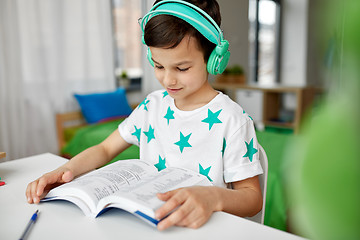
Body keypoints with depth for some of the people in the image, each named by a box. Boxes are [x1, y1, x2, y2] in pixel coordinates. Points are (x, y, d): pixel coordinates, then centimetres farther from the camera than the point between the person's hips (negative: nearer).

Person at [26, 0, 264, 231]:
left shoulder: (230, 119, -14)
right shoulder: (152, 105, 3)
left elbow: (253, 197, -13)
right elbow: (105, 149, 10)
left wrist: (214, 197, -35)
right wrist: (67, 169, -10)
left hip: (202, 227, 0)